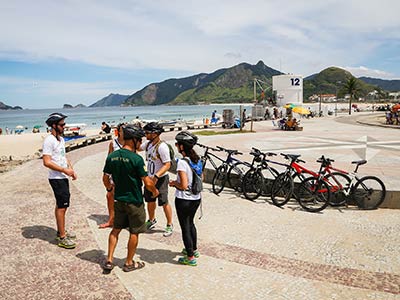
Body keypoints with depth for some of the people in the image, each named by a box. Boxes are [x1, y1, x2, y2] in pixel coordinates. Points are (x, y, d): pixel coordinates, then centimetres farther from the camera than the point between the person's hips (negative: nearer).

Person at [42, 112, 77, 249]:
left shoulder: (61, 139, 13)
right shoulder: (49, 140, -16)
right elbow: (46, 162, -22)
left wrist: (71, 170, 9)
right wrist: (64, 170, -20)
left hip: (63, 177, 9)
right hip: (56, 179, -9)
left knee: (61, 205, 17)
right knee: (62, 206, -6)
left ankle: (61, 231, 30)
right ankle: (62, 238, 2)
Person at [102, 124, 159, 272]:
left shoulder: (112, 156, -2)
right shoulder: (136, 159, -21)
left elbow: (105, 178, 7)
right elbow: (147, 183, -19)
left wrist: (109, 188, 28)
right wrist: (155, 191, 1)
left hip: (119, 200, 6)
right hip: (134, 201, -6)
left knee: (116, 229, 20)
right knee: (134, 233, 11)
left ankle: (109, 260, 22)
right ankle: (129, 263, 24)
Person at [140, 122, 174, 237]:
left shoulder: (162, 147, -23)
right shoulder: (148, 144, 2)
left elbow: (167, 164, -25)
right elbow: (138, 147, 23)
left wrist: (157, 176, -33)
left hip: (161, 179, -8)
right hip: (150, 178, 8)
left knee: (164, 203, 2)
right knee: (150, 201, 19)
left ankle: (169, 225, 18)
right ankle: (152, 220, 40)